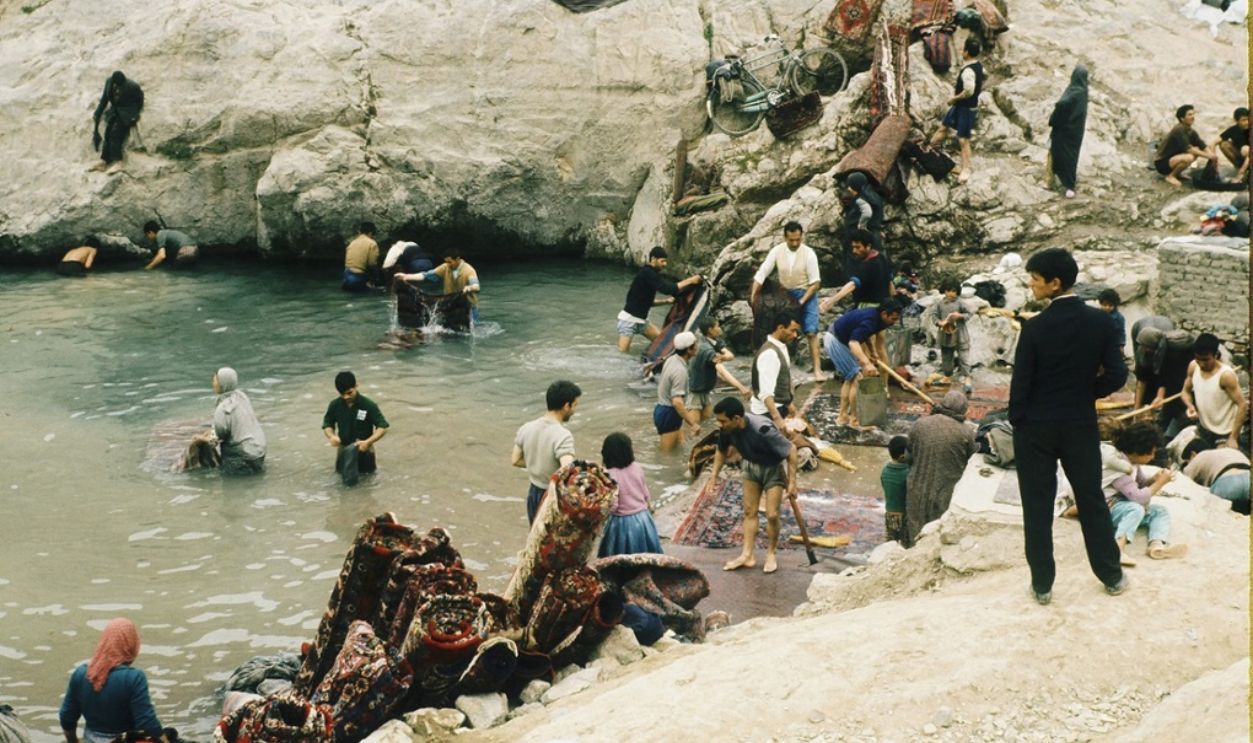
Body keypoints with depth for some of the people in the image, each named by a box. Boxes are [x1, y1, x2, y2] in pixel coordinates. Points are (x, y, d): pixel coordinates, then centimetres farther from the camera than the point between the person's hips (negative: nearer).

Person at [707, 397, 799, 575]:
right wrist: (714, 476, -2)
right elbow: (721, 451, 2)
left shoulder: (763, 430, -40)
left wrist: (792, 481, -26)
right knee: (749, 512, 7)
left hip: (773, 468, -5)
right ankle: (748, 555, 14)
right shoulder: (726, 429, -22)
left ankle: (771, 554, 15)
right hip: (751, 466, 5)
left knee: (772, 515, -6)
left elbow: (791, 450, -29)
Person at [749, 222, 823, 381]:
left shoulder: (808, 253, -16)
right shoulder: (777, 251, -9)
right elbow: (761, 274, -7)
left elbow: (815, 282, -12)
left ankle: (817, 369, -13)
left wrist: (802, 301, -18)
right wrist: (753, 296, -14)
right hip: (785, 295, 3)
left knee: (811, 332, -12)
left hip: (806, 294, -3)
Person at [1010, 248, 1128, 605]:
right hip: (1081, 425, 3)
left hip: (1036, 427, -3)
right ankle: (1111, 575, 24)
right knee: (1092, 500, 16)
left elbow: (1021, 382, -11)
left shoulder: (1035, 327, -15)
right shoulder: (1100, 321, -6)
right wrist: (1086, 393, 11)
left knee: (1038, 506, 7)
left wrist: (1017, 419, 3)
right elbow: (1116, 375, -5)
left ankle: (1042, 584, 11)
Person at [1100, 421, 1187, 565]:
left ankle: (1157, 544, -31)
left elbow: (1141, 483, 19)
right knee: (1135, 509, -36)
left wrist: (1154, 479, -2)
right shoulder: (1119, 466, -23)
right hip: (1107, 508, -9)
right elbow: (1138, 497, -28)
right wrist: (1160, 483, -16)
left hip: (1125, 505, 9)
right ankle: (1118, 548, -53)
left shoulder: (1131, 461, 5)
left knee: (1160, 511, -3)